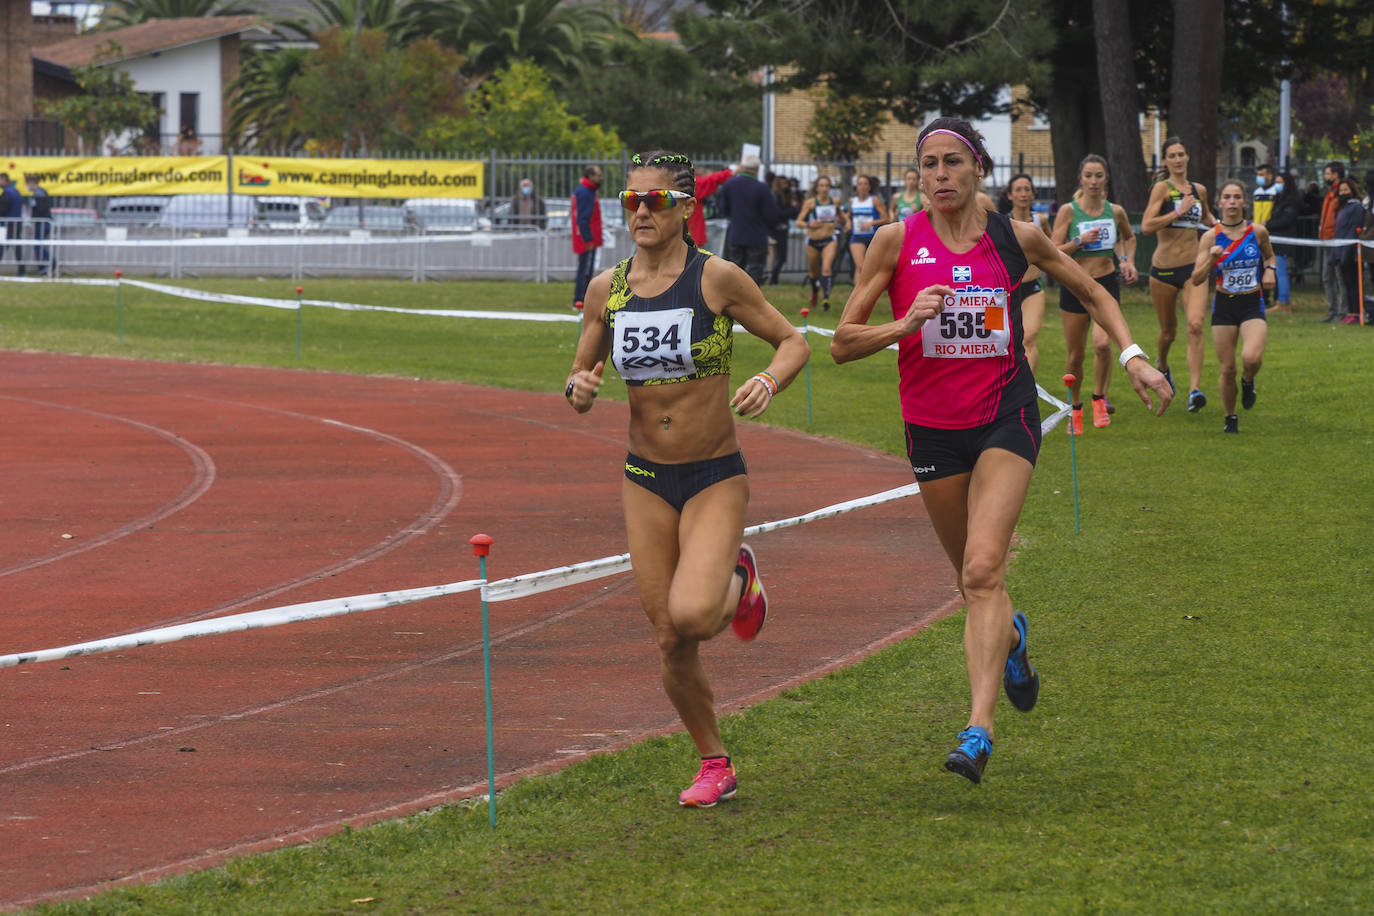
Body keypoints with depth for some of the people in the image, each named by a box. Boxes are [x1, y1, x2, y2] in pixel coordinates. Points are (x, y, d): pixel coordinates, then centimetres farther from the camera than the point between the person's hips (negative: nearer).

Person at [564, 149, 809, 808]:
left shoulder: (716, 279, -9)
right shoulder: (607, 290, 2)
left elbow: (794, 341, 0)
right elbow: (580, 383, 13)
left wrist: (769, 380, -21)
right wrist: (579, 389, -11)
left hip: (715, 479, -4)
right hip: (646, 481, 4)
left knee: (691, 615, -24)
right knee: (669, 642, 3)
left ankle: (737, 581, 12)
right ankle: (714, 765, 23)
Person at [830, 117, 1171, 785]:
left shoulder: (1015, 238, -2)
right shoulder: (897, 242, -5)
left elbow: (1091, 292, 16)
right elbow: (842, 343, -3)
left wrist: (1131, 355, 4)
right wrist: (906, 324, -20)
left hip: (1005, 417, -2)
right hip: (932, 426, 2)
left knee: (983, 568, -19)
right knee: (973, 578, 13)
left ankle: (978, 731, -26)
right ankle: (1010, 637, 50)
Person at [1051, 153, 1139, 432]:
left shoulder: (1115, 211, 4)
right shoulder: (1068, 211, -5)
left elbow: (1129, 237, 25)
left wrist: (1128, 260, 9)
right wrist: (1079, 241, -20)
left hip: (1107, 283, 1)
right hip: (1075, 286, -1)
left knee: (1102, 343, -22)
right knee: (1075, 353, 6)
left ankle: (1099, 398, -2)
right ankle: (1075, 406, 28)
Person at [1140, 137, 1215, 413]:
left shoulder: (1199, 190, 9)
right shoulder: (1162, 188, -7)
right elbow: (1146, 226, -19)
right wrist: (1178, 212, -23)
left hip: (1193, 268, 2)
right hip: (1164, 268, -2)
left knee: (1195, 325, -17)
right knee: (1168, 331, 12)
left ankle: (1195, 390, -23)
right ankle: (1162, 366, 46)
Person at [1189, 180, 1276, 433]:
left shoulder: (1258, 232, 0)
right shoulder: (1211, 237, -4)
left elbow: (1269, 256, 22)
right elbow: (1196, 280, -5)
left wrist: (1269, 270, 0)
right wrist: (1211, 259, -21)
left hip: (1253, 305, 0)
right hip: (1224, 305, 0)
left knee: (1252, 357, -25)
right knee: (1227, 369, 1)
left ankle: (1248, 382, 11)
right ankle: (1230, 418, 24)